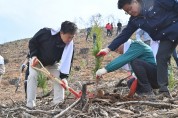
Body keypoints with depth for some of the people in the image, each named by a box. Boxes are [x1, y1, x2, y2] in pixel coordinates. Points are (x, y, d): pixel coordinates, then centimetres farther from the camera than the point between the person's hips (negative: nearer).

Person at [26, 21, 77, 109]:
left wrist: (64, 76, -34)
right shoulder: (45, 33, -35)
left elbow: (67, 61, -24)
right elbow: (32, 42, -19)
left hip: (52, 63, 3)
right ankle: (30, 104, -18)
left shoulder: (70, 45, -27)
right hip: (36, 60, -2)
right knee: (33, 76, -19)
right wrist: (33, 55, -32)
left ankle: (58, 101, -4)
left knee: (59, 77, -12)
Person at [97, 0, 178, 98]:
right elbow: (124, 35, 3)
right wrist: (108, 49, -2)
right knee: (161, 58, -8)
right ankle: (163, 90, -5)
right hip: (166, 37, 6)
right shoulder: (135, 20, 2)